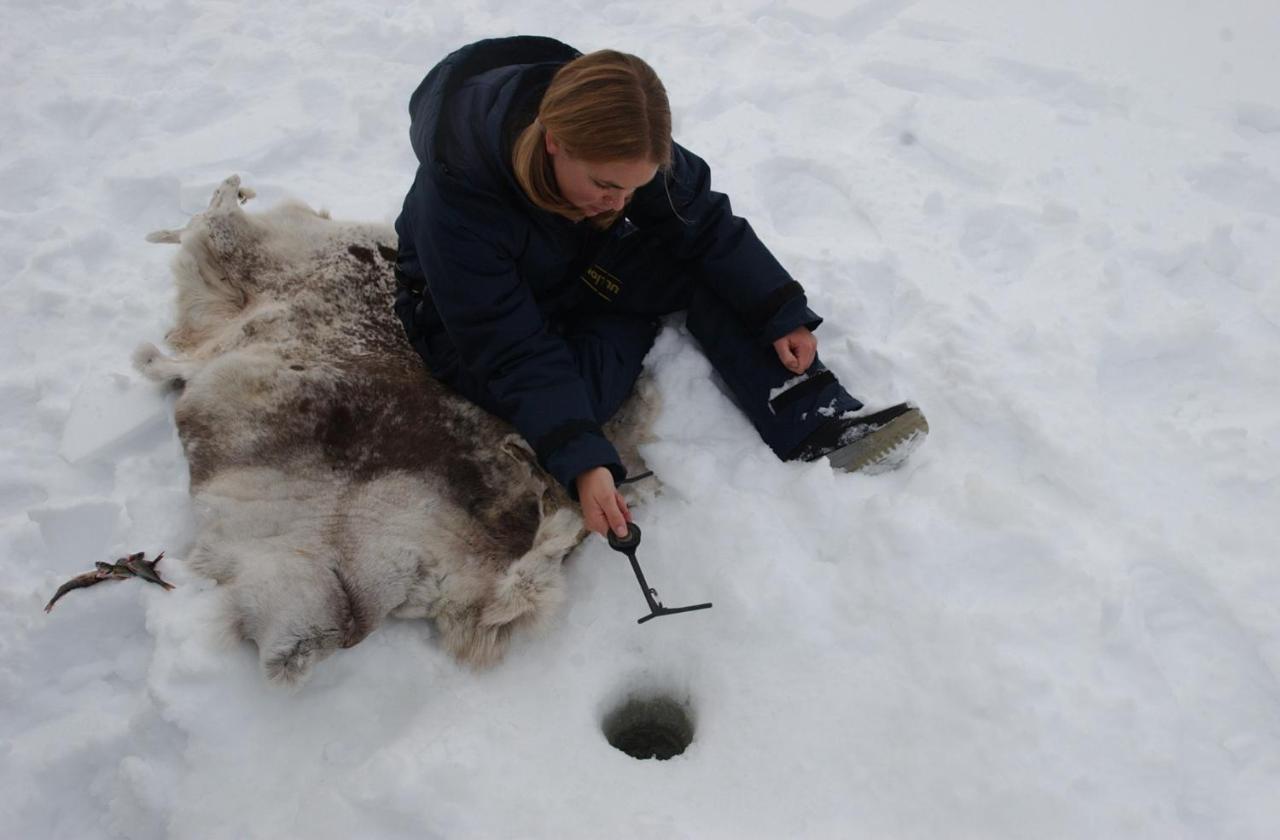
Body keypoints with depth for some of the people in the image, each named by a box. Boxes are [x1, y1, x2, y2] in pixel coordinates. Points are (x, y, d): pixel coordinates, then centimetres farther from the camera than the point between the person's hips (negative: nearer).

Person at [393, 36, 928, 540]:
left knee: (700, 264, -17)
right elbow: (512, 350, -35)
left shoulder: (616, 141, -23)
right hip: (474, 310, -4)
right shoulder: (456, 193, -37)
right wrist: (581, 463, -42)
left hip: (583, 270, 5)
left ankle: (813, 421, -17)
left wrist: (781, 311, -19)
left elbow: (702, 220, -14)